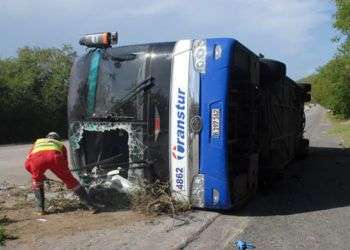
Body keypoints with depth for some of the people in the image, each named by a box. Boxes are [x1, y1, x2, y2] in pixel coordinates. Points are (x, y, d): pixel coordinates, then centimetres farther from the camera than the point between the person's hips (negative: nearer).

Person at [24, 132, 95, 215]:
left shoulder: (38, 141, 43)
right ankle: (90, 205, 18)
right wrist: (66, 178, 58)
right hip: (55, 156, 0)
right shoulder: (60, 144, 41)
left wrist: (39, 175, 45)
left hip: (36, 157, 0)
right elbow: (65, 164, 40)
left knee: (36, 181, 31)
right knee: (71, 181, 16)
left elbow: (27, 164, 33)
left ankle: (40, 209, 27)